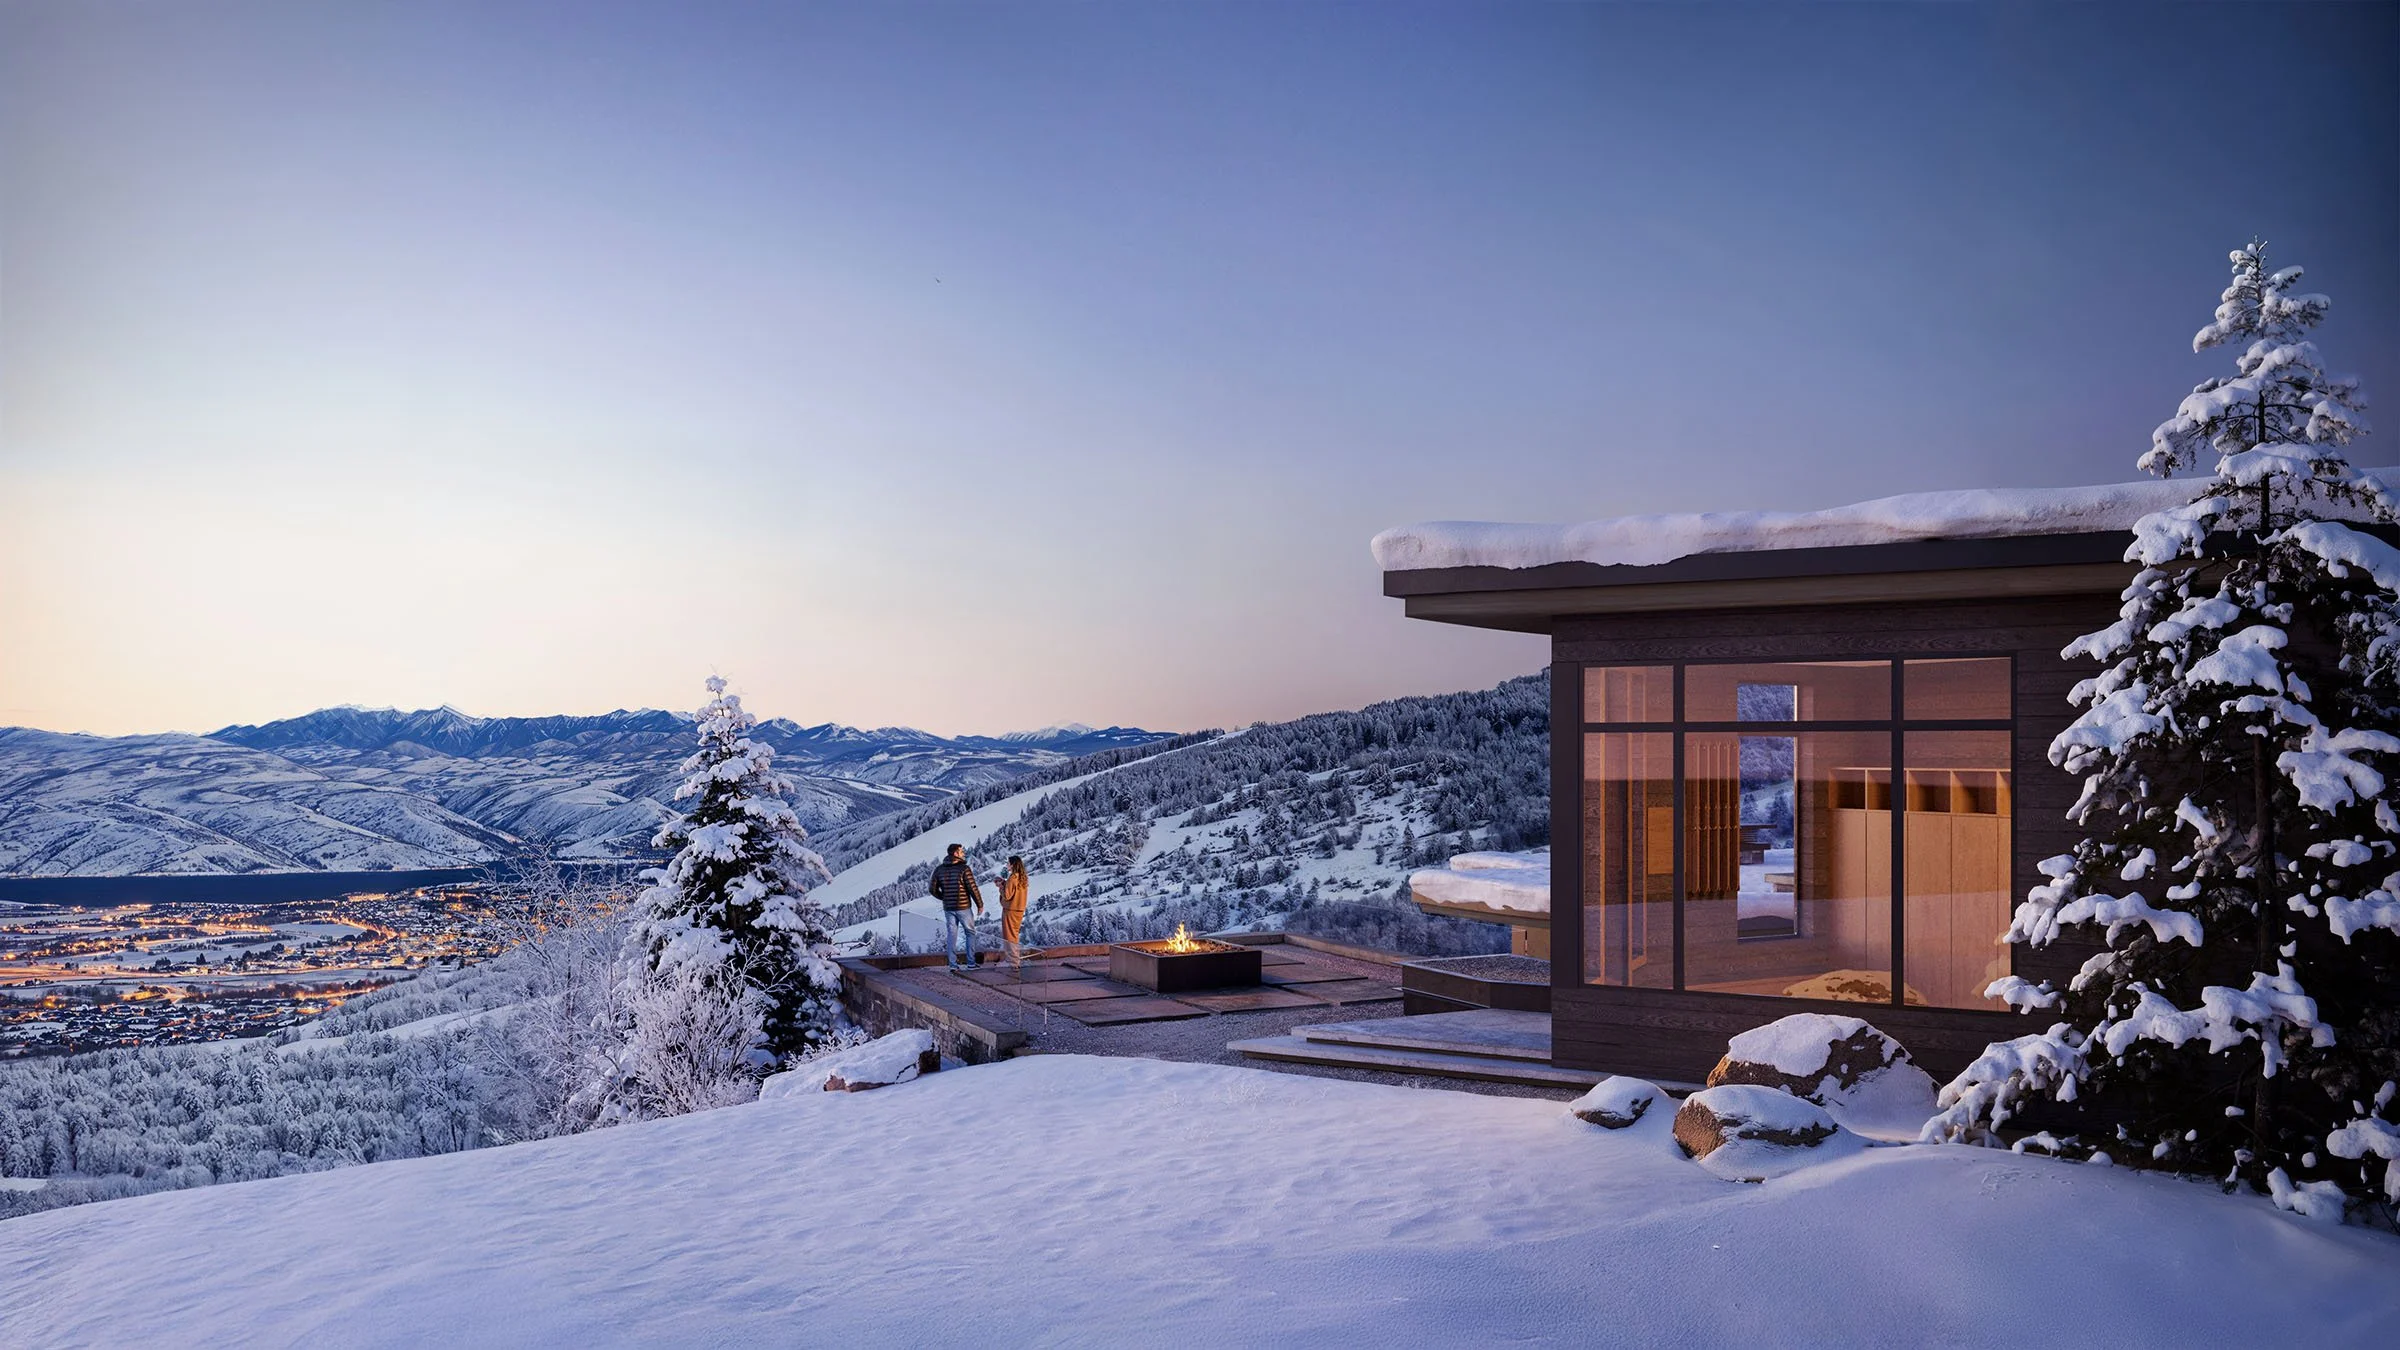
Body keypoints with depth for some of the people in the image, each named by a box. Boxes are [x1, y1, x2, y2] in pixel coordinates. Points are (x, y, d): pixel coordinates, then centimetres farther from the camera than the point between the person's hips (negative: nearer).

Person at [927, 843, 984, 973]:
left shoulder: (939, 870, 1)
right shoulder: (964, 869, -14)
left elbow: (932, 889, 3)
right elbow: (973, 888, -15)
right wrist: (980, 904, -3)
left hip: (948, 908, 4)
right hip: (963, 907, -4)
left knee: (951, 935, 8)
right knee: (970, 933, 11)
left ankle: (953, 965, 4)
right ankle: (971, 963, 11)